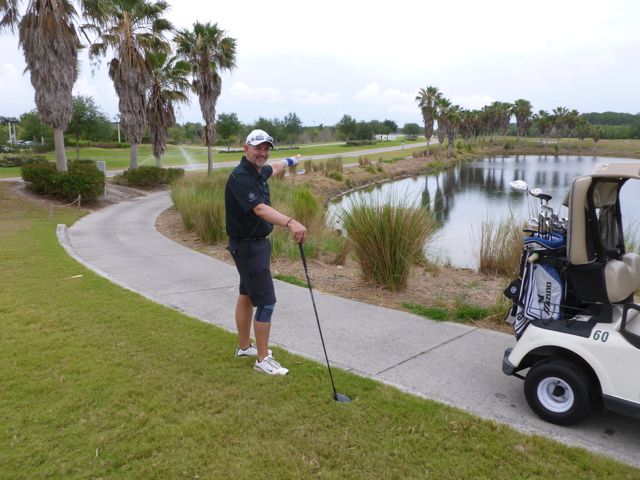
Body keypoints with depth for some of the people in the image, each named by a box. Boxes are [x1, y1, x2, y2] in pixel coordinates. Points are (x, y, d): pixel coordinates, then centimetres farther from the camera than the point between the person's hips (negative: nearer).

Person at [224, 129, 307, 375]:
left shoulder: (258, 171, 4)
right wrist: (291, 223, -56)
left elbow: (273, 168, 31)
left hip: (256, 243, 10)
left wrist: (289, 161, 51)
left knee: (247, 295, 20)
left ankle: (244, 346, 35)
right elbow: (260, 209, -41)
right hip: (248, 246, -10)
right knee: (266, 301, -7)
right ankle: (263, 359, 5)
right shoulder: (240, 177, -24)